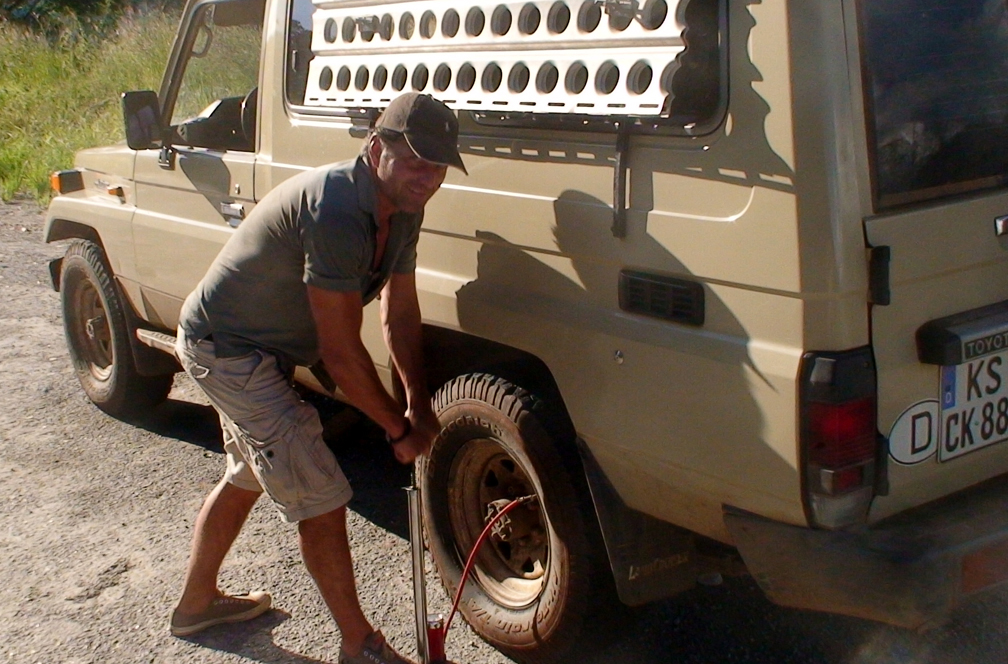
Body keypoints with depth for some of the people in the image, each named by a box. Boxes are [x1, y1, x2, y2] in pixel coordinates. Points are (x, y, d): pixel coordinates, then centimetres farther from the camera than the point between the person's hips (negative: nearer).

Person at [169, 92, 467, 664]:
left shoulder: (401, 209, -5)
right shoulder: (336, 212, -33)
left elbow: (401, 311, 4)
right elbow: (341, 353, -30)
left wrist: (419, 404, -3)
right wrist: (401, 429, -18)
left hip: (261, 351, 10)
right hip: (225, 349, -10)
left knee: (247, 477, 26)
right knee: (320, 498, -7)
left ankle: (197, 602, 46)